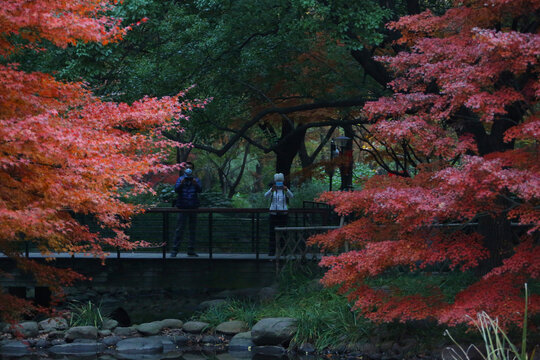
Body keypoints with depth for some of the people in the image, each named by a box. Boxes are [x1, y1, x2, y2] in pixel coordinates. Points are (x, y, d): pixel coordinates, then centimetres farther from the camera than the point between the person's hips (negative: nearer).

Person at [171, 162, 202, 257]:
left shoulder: (196, 180, 12)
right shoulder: (180, 179, 9)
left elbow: (200, 189, -5)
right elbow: (176, 189, -5)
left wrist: (195, 184, -25)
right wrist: (181, 183, -24)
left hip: (193, 206, 2)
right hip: (182, 206, -2)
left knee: (193, 229, 5)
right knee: (180, 229, -6)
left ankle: (191, 250, 12)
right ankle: (175, 250, -5)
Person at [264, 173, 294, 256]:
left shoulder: (285, 190, 2)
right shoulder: (272, 190, 0)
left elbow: (291, 196, -19)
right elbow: (266, 195, -20)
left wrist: (286, 190, -38)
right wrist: (272, 190, -39)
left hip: (283, 213, 1)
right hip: (274, 213, -1)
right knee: (272, 233, -3)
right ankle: (271, 251, 0)